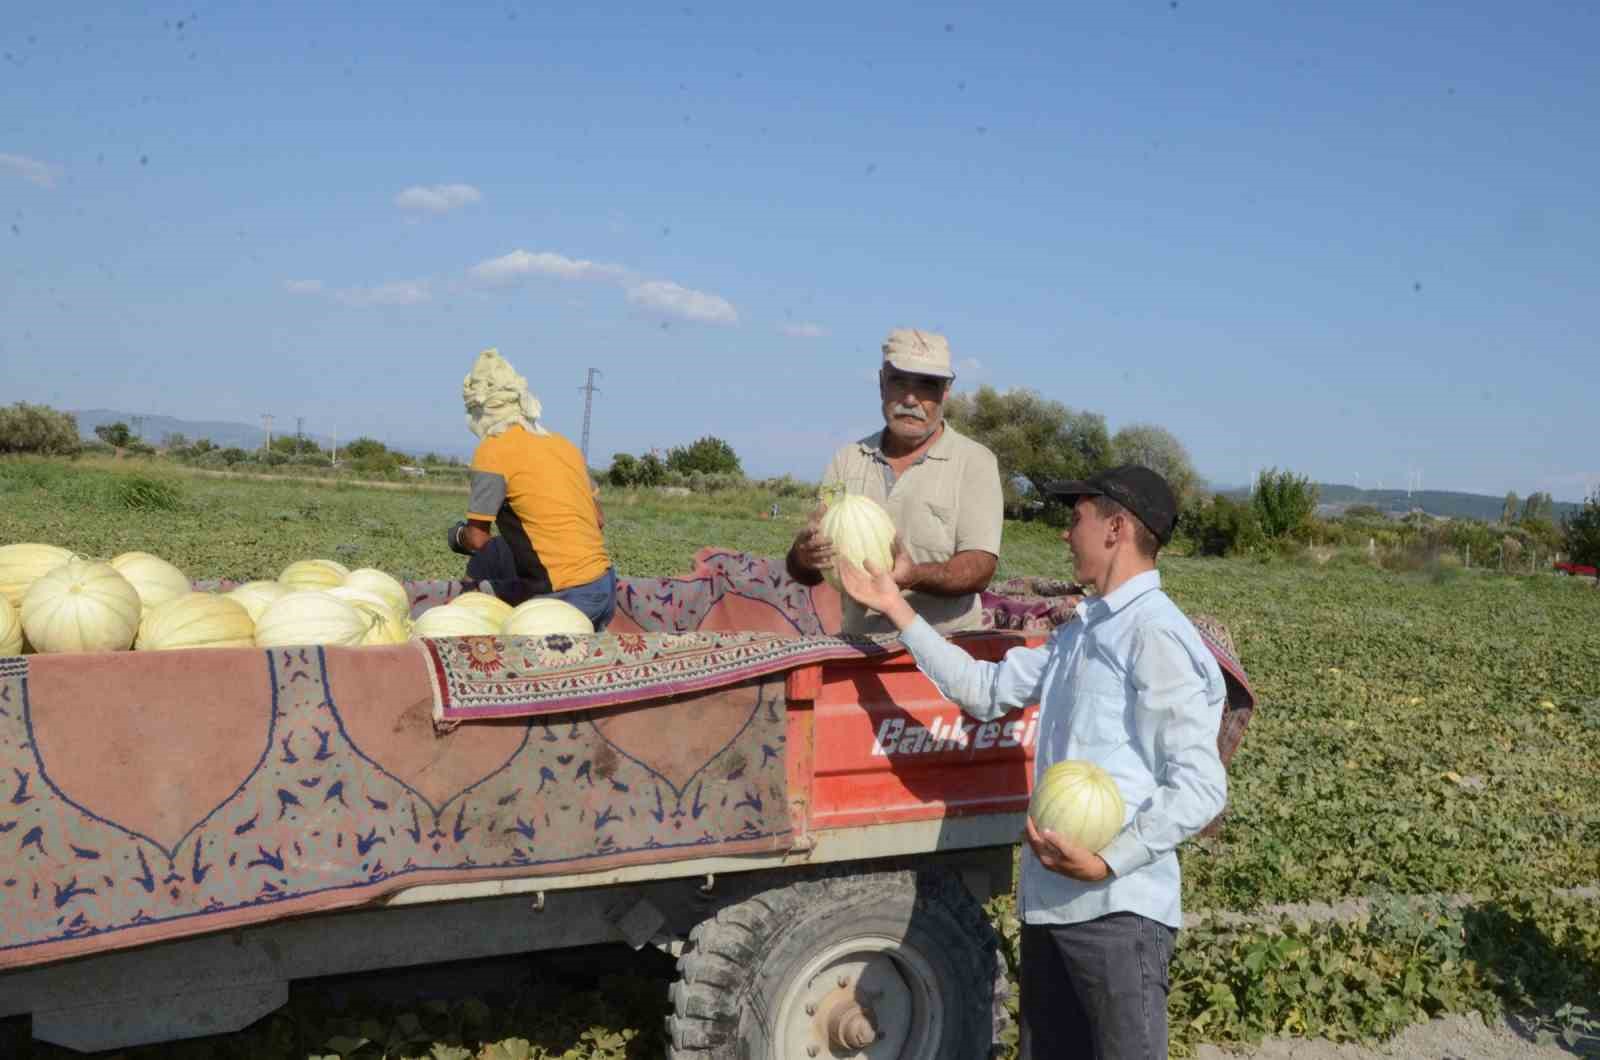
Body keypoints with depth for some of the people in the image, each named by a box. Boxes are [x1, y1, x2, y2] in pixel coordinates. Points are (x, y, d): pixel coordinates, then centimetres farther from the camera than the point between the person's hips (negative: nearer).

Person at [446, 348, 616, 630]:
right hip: (605, 587, 6)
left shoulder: (493, 451, -6)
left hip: (565, 595, -6)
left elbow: (477, 539, -5)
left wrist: (457, 536, 17)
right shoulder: (563, 444, 13)